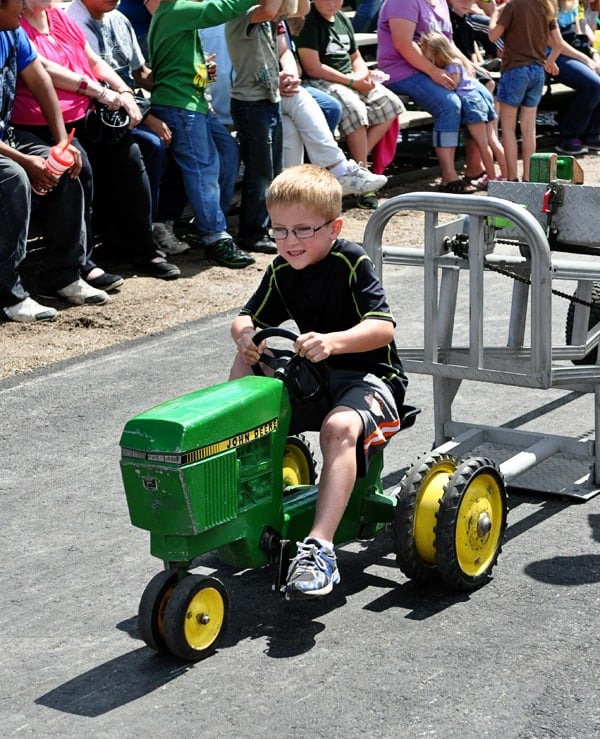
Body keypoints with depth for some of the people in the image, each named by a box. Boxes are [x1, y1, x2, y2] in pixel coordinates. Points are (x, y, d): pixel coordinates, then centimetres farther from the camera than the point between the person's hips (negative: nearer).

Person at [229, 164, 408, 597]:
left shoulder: (353, 263, -15)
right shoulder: (281, 272, 4)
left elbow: (384, 327, -25)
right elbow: (248, 319, 9)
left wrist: (333, 341, -42)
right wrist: (245, 336, -17)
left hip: (370, 375, -8)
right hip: (315, 376, 8)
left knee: (339, 428, -37)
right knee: (247, 364, -5)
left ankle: (319, 548, -45)